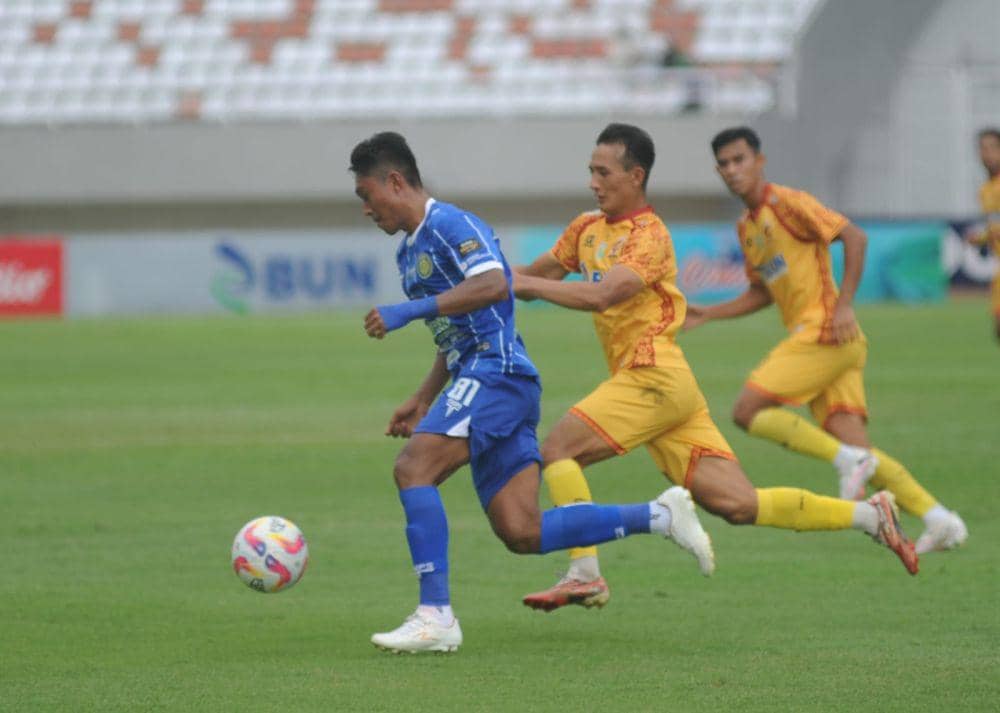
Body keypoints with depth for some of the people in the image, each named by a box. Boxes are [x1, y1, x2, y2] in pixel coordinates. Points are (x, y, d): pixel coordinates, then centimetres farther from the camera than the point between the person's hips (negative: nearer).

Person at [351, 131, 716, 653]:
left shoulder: (449, 224, -8)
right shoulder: (408, 252, 23)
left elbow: (492, 284, -26)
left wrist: (409, 311, -27)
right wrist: (422, 400, 23)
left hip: (495, 373, -10)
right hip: (475, 379, 10)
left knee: (412, 468, -22)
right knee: (523, 534, 1)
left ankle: (436, 617, -25)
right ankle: (660, 517, 10)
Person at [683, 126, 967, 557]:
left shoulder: (787, 204, -6)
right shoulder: (747, 228, 20)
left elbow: (854, 237, -11)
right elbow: (761, 293, 30)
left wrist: (844, 305, -17)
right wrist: (708, 315, 21)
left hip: (825, 332, -8)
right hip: (806, 334, 8)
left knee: (748, 411, -13)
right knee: (855, 447, -2)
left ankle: (848, 461, -13)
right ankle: (938, 518, -5)